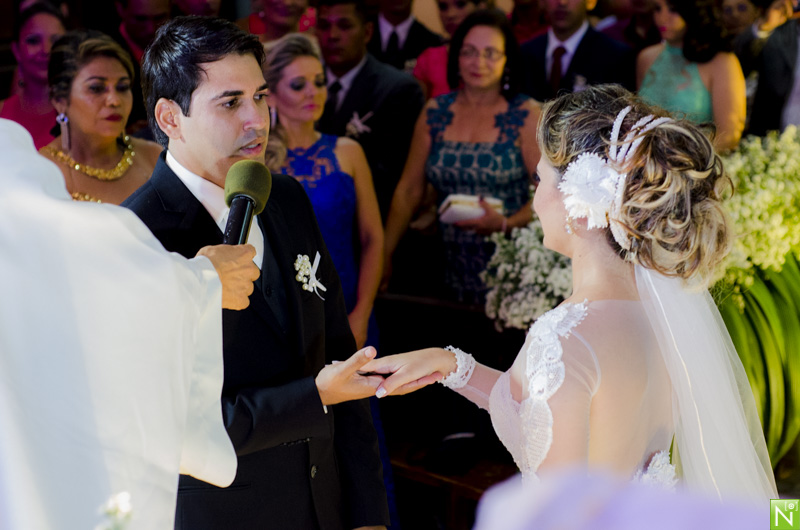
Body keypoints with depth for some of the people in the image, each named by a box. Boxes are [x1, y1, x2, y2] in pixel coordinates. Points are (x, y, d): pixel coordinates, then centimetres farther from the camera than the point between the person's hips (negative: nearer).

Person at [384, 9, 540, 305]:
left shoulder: (527, 116, -2)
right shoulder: (435, 113, 7)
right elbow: (408, 191, 8)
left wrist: (505, 224, -23)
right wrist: (384, 256, 4)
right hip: (454, 267, 3)